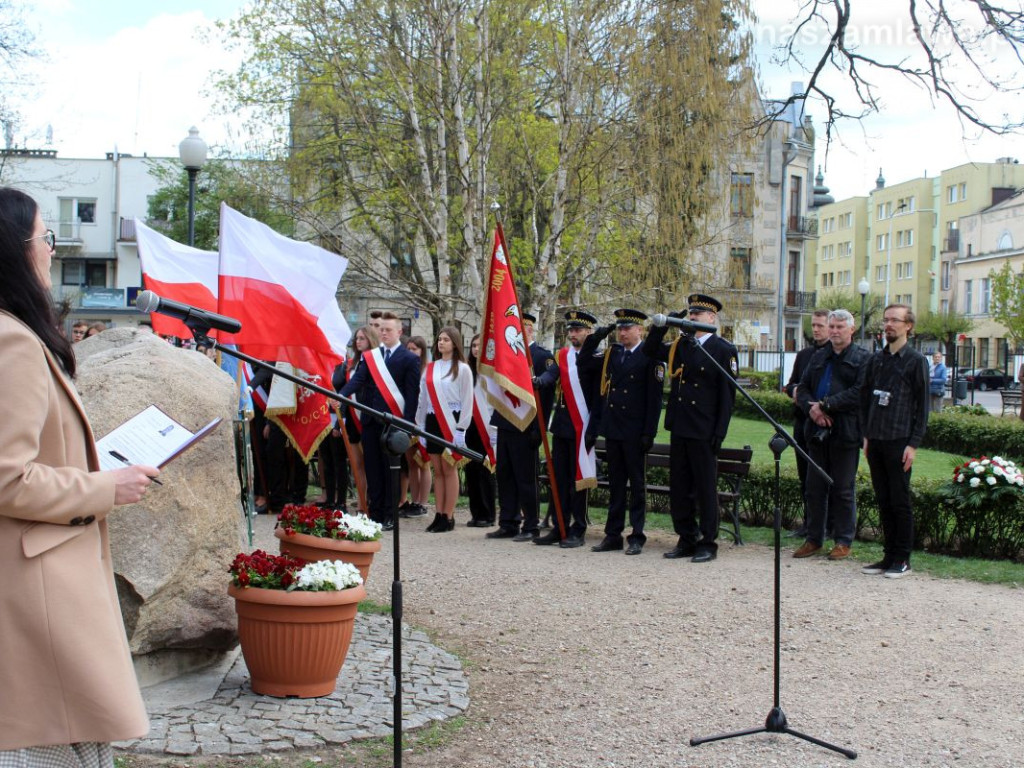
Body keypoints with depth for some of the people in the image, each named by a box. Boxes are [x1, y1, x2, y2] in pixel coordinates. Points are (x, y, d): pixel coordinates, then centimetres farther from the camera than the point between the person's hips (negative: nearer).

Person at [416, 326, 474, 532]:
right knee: (438, 471, 7)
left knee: (449, 470, -1)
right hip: (432, 422, 5)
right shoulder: (430, 368, 11)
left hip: (450, 423, -5)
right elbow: (423, 399, 13)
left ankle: (448, 517, 3)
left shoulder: (462, 369, -3)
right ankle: (438, 515, 11)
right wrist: (421, 427, 10)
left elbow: (467, 401, -6)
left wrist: (461, 429, -11)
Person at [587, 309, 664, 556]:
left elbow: (654, 398, -8)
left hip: (634, 432, -5)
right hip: (612, 429, 5)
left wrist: (649, 433, -13)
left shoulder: (650, 357, -5)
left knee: (637, 484, 2)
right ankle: (613, 535, 15)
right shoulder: (610, 354, 12)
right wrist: (593, 428, 10)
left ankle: (637, 536, 7)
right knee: (615, 484, 10)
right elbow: (602, 393, 14)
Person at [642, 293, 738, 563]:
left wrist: (719, 433, -13)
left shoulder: (724, 350, -5)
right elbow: (649, 350, 20)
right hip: (679, 429, 6)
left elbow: (727, 395, -7)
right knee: (679, 488, 10)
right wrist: (663, 325, 4)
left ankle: (708, 543, 10)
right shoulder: (679, 346, 11)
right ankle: (687, 540, 20)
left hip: (704, 432, -6)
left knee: (705, 489, 2)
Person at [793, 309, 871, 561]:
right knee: (814, 488, 9)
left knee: (843, 490, 2)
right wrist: (811, 408, -8)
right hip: (817, 431, 5)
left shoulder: (863, 358, -2)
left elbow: (859, 393, -14)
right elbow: (802, 388, 12)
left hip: (845, 433, -5)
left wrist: (826, 404, -16)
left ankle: (843, 541, 11)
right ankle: (814, 538, 19)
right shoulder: (819, 357, 17)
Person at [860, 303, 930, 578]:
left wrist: (914, 444, -10)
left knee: (900, 501, -1)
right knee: (883, 501, 9)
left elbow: (922, 406, -5)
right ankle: (889, 555, 16)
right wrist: (866, 435, 10)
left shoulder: (916, 360, -2)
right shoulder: (876, 359, 13)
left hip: (899, 441, -5)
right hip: (875, 440, 5)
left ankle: (903, 559, 7)